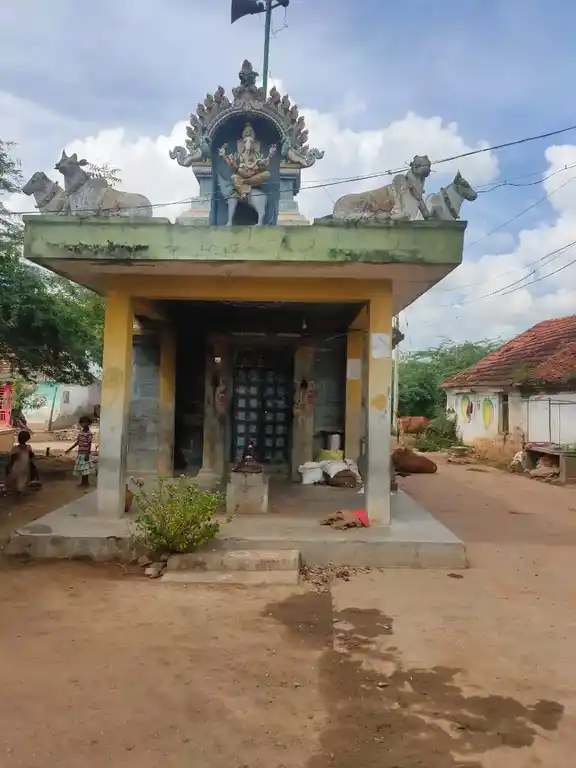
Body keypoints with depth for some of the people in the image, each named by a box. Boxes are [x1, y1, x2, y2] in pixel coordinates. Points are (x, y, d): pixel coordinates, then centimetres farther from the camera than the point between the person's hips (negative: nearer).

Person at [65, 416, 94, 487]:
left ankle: (86, 483, 7)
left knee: (85, 469, -4)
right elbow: (77, 442, 16)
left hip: (85, 453, -7)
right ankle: (82, 482, 21)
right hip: (80, 453, 7)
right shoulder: (80, 432, 8)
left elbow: (89, 444, -15)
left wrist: (87, 454, -19)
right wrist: (70, 449, 17)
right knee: (80, 469, 11)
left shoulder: (89, 433, -13)